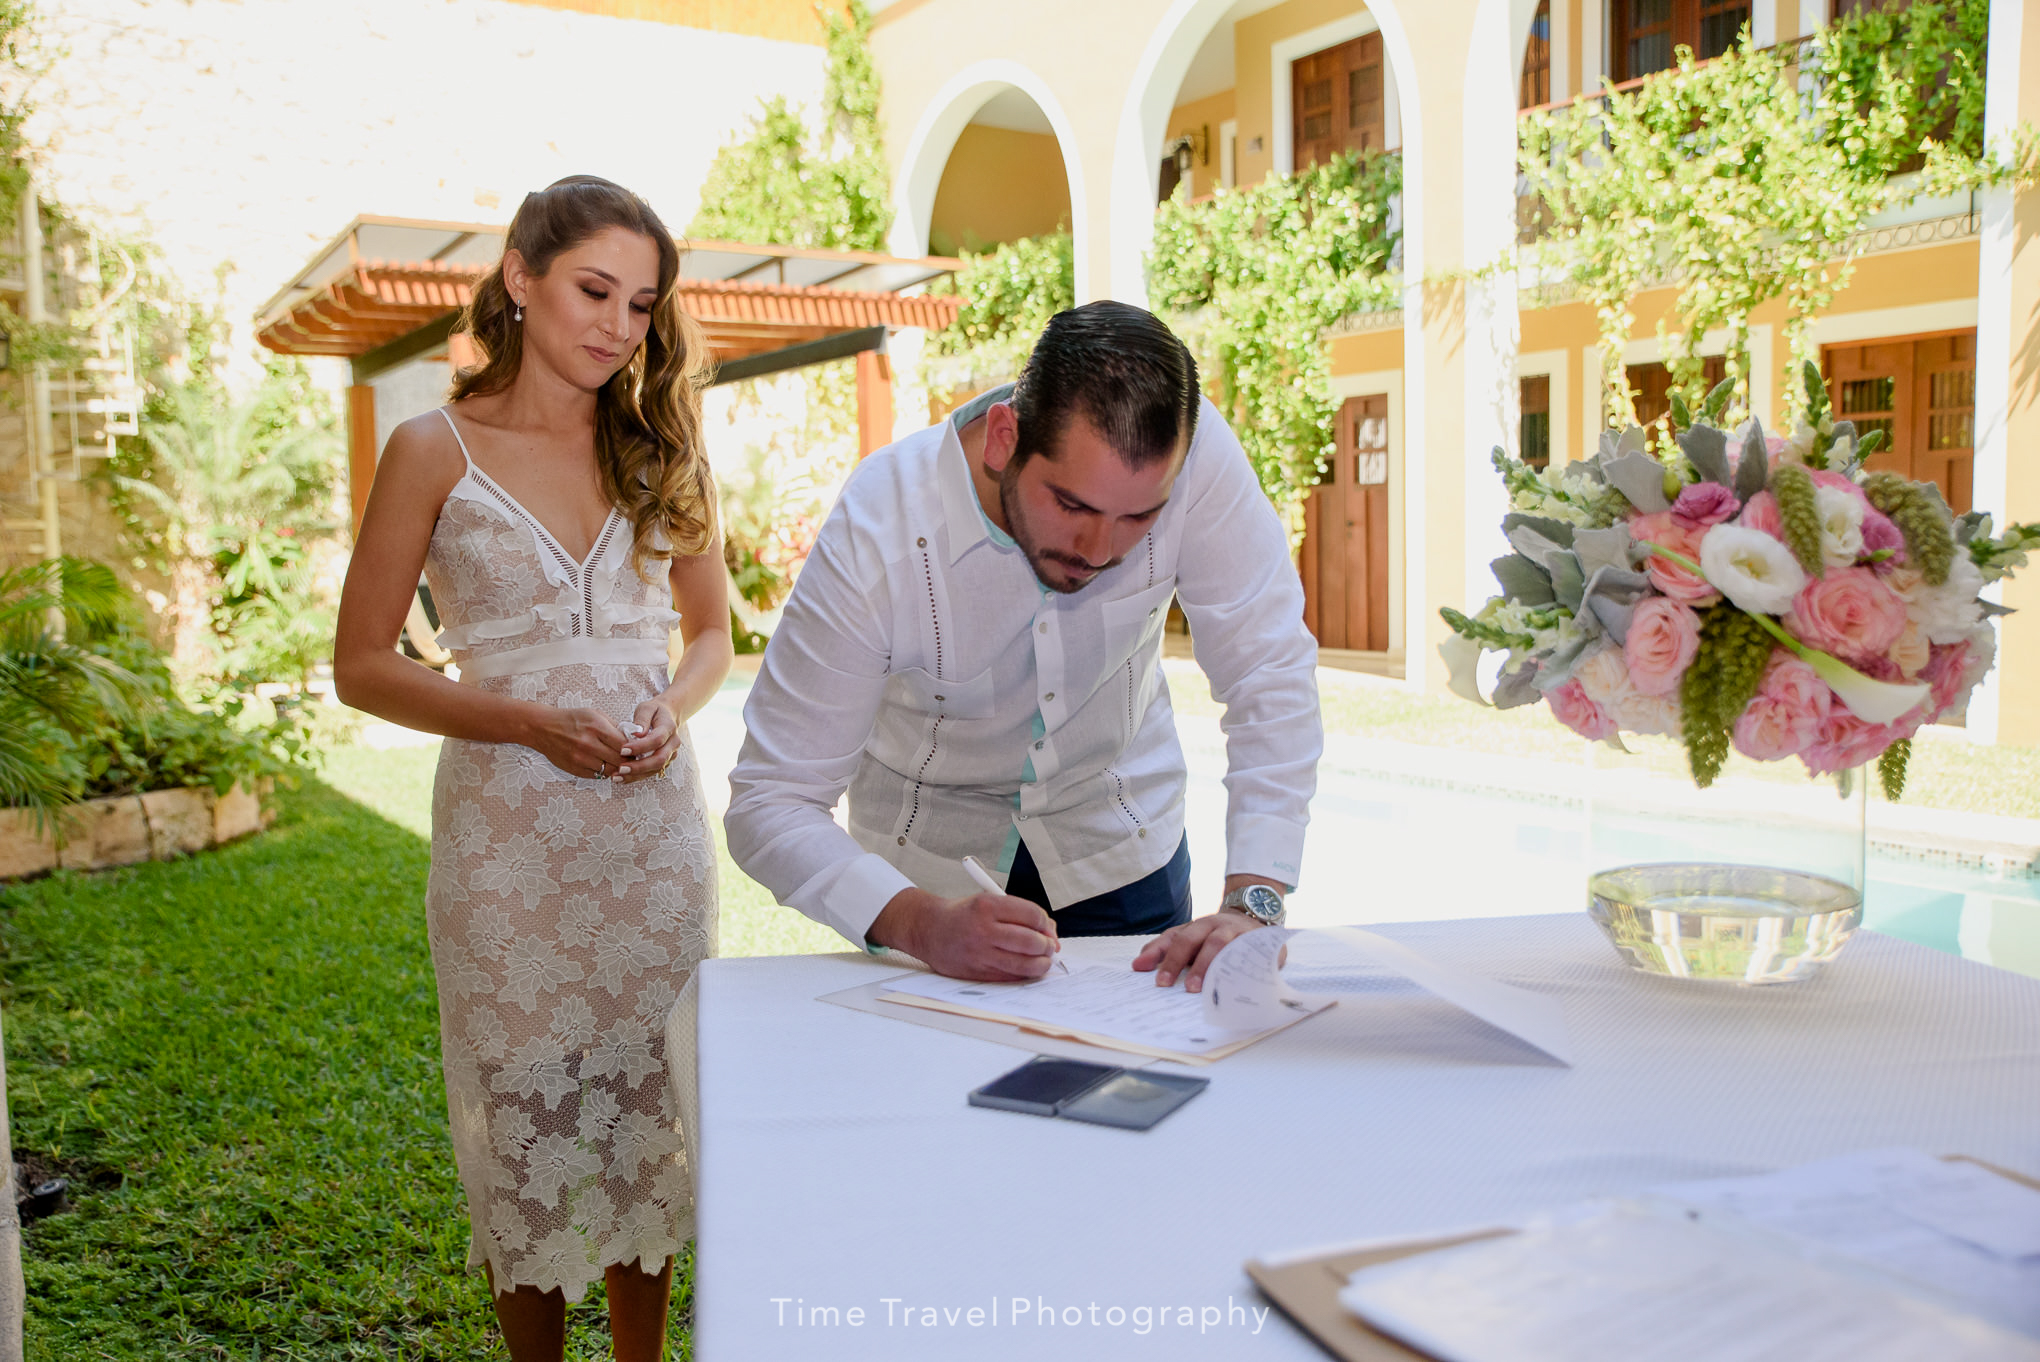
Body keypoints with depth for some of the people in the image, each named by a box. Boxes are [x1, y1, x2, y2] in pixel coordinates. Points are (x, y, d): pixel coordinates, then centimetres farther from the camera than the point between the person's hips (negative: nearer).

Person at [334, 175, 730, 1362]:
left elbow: (712, 631, 15)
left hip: (657, 822, 3)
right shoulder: (438, 450, -2)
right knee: (526, 1121, 6)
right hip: (508, 827, -3)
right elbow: (362, 665, -2)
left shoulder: (661, 445, 8)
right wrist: (528, 722, -15)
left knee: (650, 1115, 11)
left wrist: (672, 710, -7)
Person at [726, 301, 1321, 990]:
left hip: (1120, 839, 2)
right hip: (929, 860, -1)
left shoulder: (1193, 448, -27)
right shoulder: (873, 535, -30)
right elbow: (768, 806, -28)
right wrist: (921, 923, -44)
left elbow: (1271, 671, -23)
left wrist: (1251, 904, -34)